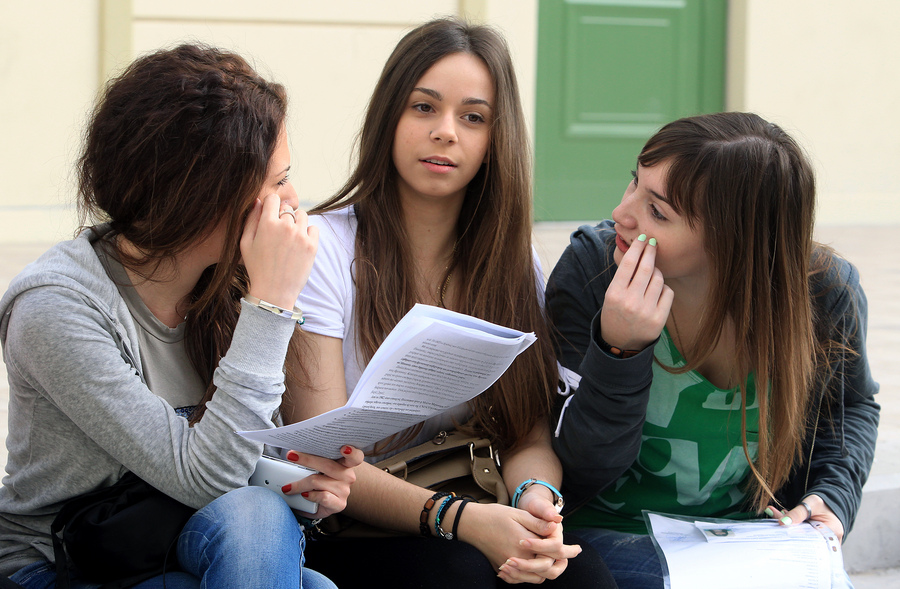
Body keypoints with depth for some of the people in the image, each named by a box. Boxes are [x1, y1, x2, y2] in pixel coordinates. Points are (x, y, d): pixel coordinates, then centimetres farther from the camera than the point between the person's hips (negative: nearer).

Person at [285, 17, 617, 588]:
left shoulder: (514, 261, 8)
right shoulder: (321, 248, -8)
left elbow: (531, 436, 2)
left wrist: (536, 497, -23)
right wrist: (462, 519, -30)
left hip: (470, 512, 4)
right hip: (347, 535, -4)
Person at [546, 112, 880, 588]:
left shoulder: (827, 294, -12)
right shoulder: (590, 269, -15)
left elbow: (851, 405, 14)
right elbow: (578, 478, -16)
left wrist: (832, 497, -5)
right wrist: (619, 352, -30)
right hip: (615, 531, -2)